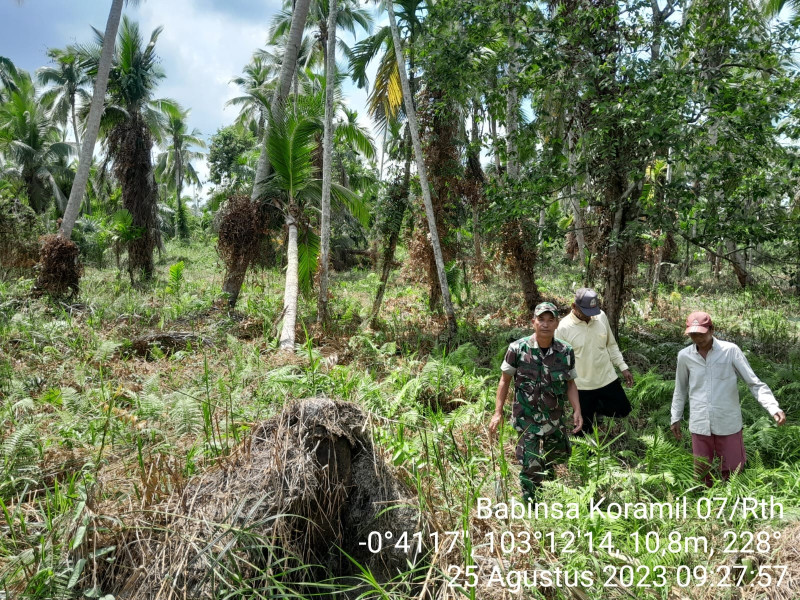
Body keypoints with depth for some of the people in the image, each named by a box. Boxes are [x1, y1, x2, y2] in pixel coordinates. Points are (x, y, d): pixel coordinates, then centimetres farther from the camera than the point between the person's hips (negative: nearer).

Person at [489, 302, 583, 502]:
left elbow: (570, 384, 4)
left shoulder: (566, 352, -8)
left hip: (555, 418, 4)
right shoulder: (518, 349, -15)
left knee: (560, 456, 23)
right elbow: (505, 380, -6)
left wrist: (577, 410, -7)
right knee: (531, 467, -1)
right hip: (527, 419, -4)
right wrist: (498, 413, -8)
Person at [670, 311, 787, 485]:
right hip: (700, 425, 2)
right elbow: (681, 389, 12)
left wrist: (774, 408, -21)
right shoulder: (684, 356, -2)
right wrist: (676, 417, 16)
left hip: (728, 423, -2)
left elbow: (755, 383, -7)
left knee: (732, 471, 7)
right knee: (702, 472, 12)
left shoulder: (730, 350, -9)